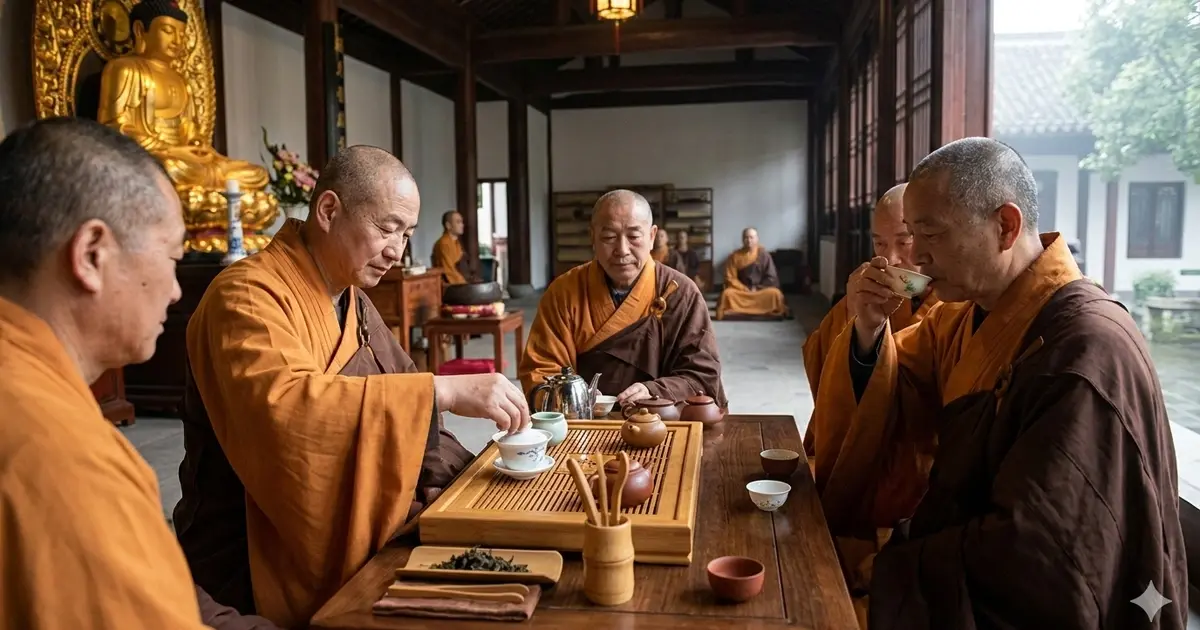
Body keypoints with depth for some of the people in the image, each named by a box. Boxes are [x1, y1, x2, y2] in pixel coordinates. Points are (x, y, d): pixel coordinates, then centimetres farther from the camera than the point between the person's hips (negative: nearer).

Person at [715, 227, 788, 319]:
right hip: (742, 290, 0)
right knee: (727, 293, -30)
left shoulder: (763, 254, -1)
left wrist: (757, 288, -12)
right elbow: (730, 278, -2)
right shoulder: (735, 256, -1)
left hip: (761, 290, 0)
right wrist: (744, 289, -15)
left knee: (775, 293, -30)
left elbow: (771, 277, -1)